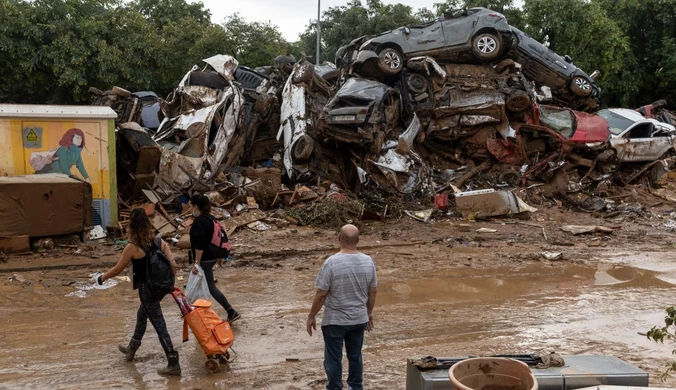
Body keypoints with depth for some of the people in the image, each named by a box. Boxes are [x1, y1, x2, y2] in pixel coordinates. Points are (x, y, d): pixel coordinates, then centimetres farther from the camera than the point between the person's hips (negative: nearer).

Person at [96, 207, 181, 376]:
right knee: (142, 315, 28)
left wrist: (102, 277, 13)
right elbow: (173, 264, -4)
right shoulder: (159, 241, -1)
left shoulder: (132, 247, -15)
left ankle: (173, 364, 0)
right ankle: (131, 349, 48)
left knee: (159, 325, -2)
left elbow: (117, 270, -5)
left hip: (147, 290, -7)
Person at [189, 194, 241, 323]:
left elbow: (199, 245, -25)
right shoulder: (211, 218, 9)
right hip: (212, 257, 10)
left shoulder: (198, 222, -20)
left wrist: (196, 263, -21)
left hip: (204, 259, -10)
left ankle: (232, 312, -7)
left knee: (210, 287, -5)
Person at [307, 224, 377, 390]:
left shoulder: (332, 262, -20)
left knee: (334, 359, 8)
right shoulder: (368, 261, -6)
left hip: (334, 320, -4)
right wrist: (369, 312, 18)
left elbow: (321, 294, -16)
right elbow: (372, 292, 3)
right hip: (359, 319, 5)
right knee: (355, 356, 19)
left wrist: (311, 316, -4)